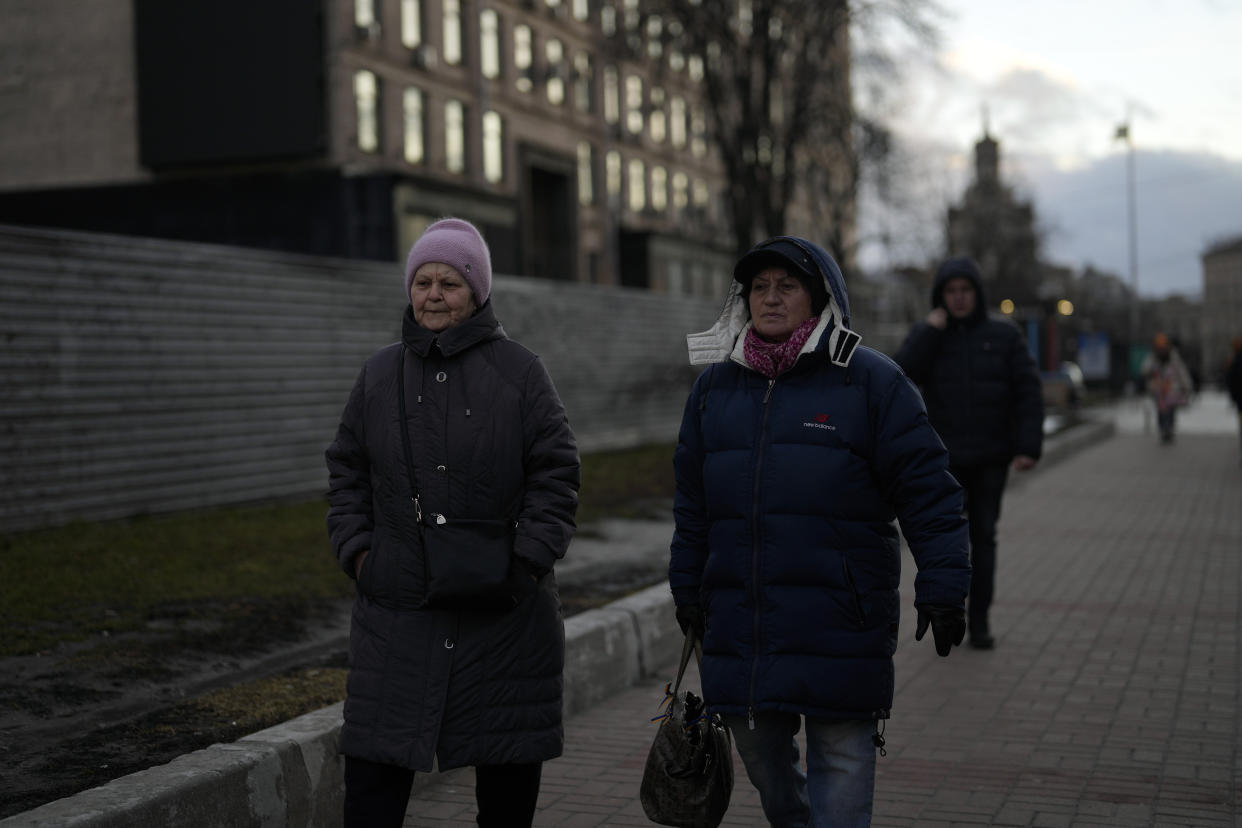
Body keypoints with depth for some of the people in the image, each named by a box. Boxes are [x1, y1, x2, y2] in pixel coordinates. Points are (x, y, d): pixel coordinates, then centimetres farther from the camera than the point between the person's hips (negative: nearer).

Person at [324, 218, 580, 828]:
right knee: (373, 763, 2)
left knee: (508, 771, 9)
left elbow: (556, 474, -2)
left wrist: (526, 558, -11)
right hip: (396, 608, 2)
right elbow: (347, 473, 14)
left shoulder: (519, 372, -1)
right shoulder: (380, 374, 8)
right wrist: (355, 549, 1)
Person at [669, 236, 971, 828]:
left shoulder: (871, 380, -2)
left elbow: (927, 489, -3)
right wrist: (688, 589, 19)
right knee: (761, 755, 15)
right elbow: (691, 504, 19)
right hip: (739, 620, 5)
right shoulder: (715, 385, 12)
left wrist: (943, 587, -8)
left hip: (840, 626, -4)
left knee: (841, 761, -2)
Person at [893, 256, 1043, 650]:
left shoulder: (1003, 335, 2)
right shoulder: (926, 334, 4)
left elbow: (1028, 392, -1)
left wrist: (1028, 447, -9)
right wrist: (929, 332, -16)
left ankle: (980, 620, 11)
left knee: (984, 536, 4)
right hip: (944, 457, 0)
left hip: (991, 458, 0)